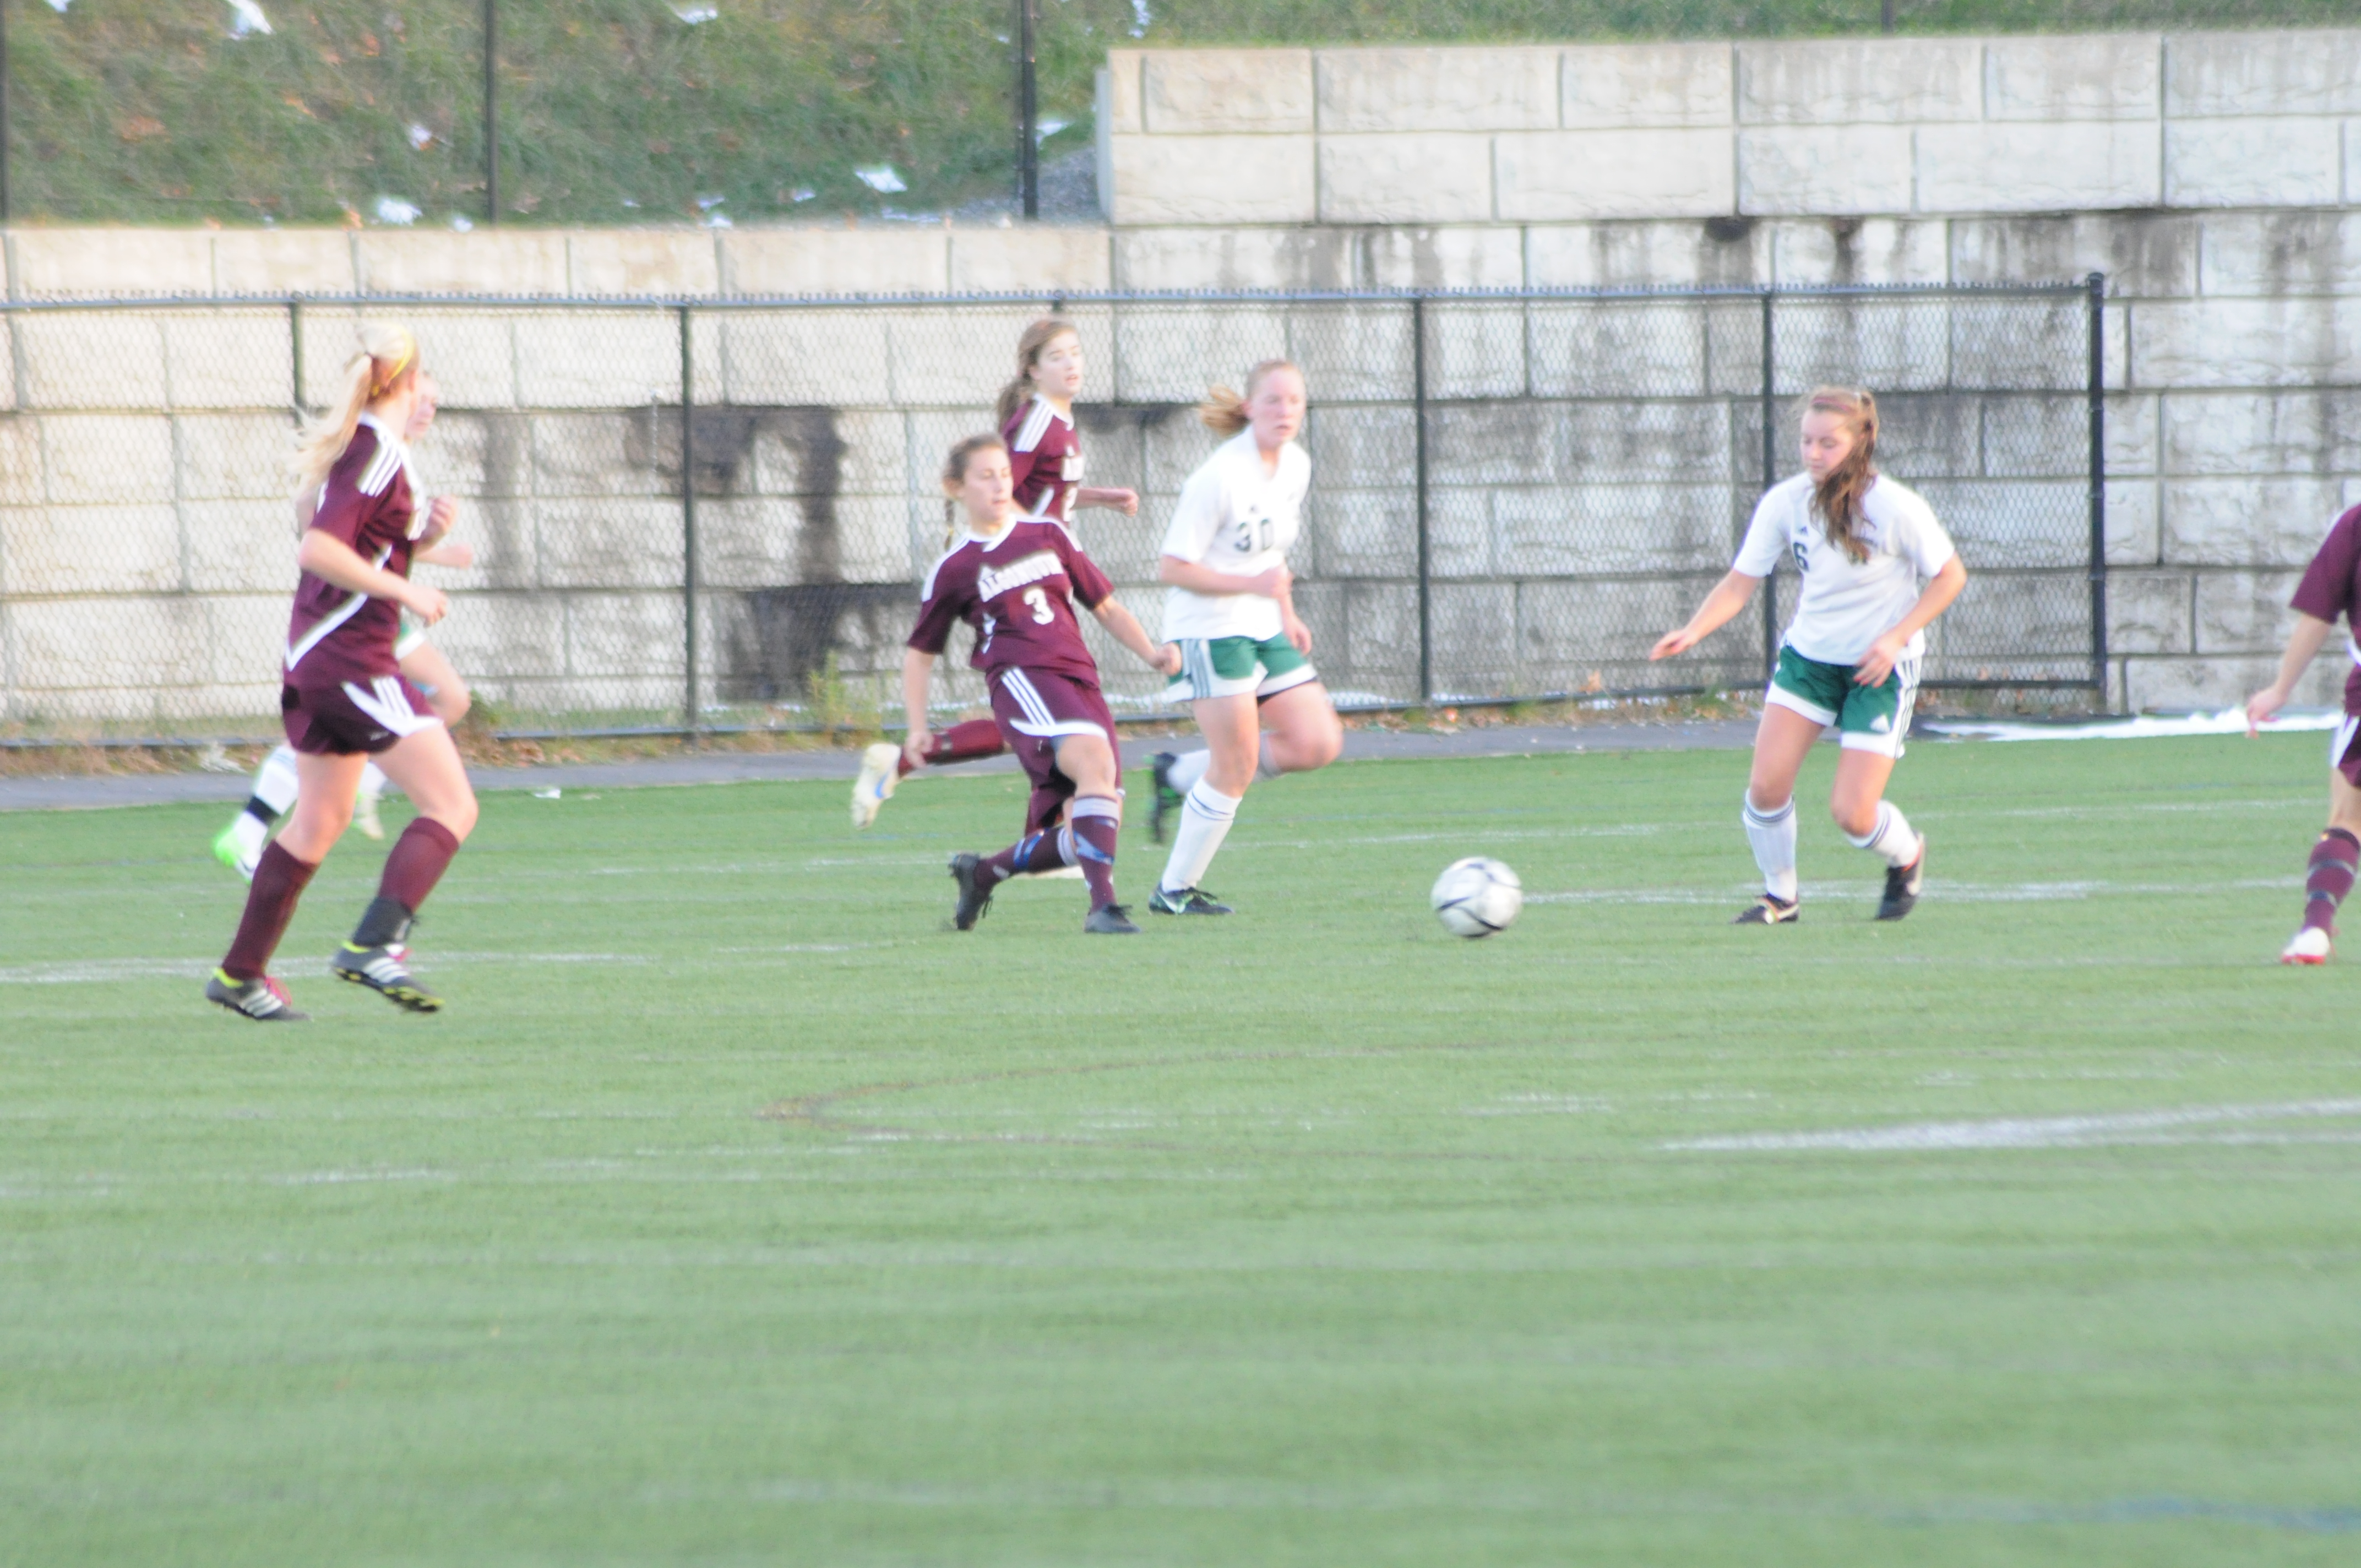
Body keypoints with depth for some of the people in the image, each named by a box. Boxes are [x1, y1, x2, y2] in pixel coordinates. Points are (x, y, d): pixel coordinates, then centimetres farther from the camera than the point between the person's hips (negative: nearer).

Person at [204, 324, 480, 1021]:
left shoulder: (356, 447, 13)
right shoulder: (379, 454, -15)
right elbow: (319, 549, -24)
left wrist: (420, 538, 8)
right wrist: (407, 592, -19)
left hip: (313, 658, 10)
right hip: (353, 661, -10)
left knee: (319, 821, 20)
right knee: (452, 807, -11)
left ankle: (241, 972, 25)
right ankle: (374, 944, -25)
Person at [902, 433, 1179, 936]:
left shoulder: (1048, 536, 18)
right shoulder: (954, 569, 7)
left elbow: (1104, 605, 24)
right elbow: (920, 652, 15)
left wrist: (1151, 652, 8)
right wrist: (918, 727, 5)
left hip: (1080, 682, 5)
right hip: (1022, 679, -5)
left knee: (1091, 833, -2)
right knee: (1095, 760, -33)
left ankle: (983, 873, 24)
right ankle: (1103, 905, -40)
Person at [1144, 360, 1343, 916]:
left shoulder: (1295, 466, 5)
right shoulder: (1220, 478, -20)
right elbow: (1172, 567, -19)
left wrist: (1288, 615, 13)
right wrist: (1253, 584, -27)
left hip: (1263, 630, 8)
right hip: (1210, 631, -8)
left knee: (1319, 743, -1)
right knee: (1237, 767, -9)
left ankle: (1181, 776, 15)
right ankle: (1175, 891, 7)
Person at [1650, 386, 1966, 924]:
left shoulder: (1897, 509, -19)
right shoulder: (1786, 502, -9)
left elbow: (1950, 577, -7)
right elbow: (1740, 582, -8)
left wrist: (1897, 637, -20)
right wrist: (1694, 632, -26)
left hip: (1878, 667, -4)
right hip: (1809, 653, 4)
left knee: (1852, 814, -10)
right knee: (1766, 787, -12)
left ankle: (1907, 856, 25)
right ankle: (1780, 896, 14)